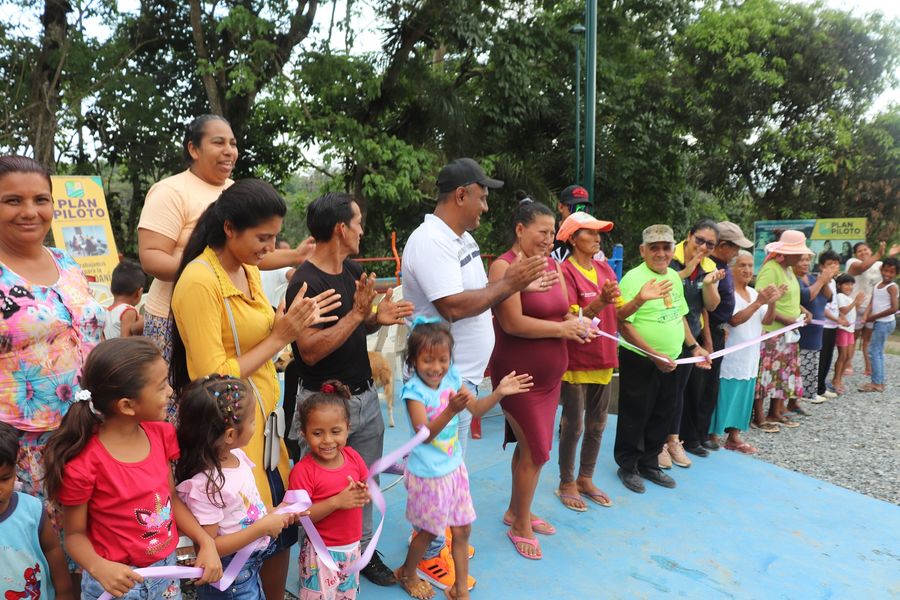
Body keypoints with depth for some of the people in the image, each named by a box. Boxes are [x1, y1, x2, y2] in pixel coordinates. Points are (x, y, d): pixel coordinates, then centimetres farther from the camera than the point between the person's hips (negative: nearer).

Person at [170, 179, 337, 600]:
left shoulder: (249, 271, 6)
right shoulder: (199, 282, -19)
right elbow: (213, 379, -21)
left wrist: (293, 324, 0)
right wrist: (279, 336, -17)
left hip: (264, 418, 8)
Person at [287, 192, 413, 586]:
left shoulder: (354, 271, 4)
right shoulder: (305, 283, -20)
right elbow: (310, 351, -24)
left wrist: (378, 319, -5)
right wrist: (358, 314, -26)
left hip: (365, 397, 7)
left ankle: (363, 549, 35)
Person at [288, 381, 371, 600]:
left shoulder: (352, 456, -5)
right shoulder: (303, 471, -21)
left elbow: (367, 487, 8)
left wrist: (365, 494, -15)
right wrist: (336, 502, -31)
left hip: (352, 547, 6)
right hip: (322, 552, -5)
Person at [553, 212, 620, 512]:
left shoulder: (605, 269, 7)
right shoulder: (565, 271, -13)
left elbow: (618, 312, 9)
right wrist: (600, 302, -34)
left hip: (603, 357, 7)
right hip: (576, 360, -7)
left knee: (597, 424, 15)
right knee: (573, 425, 4)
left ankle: (585, 479, 31)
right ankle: (566, 484, 21)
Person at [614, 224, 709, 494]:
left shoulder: (675, 277, 9)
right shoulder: (634, 278, -16)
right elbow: (622, 323, -21)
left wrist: (694, 346, 13)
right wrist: (654, 355, -22)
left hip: (669, 362, 8)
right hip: (640, 361, -7)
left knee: (662, 416, 16)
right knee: (635, 417, 5)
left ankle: (649, 464, 32)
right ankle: (627, 467, 22)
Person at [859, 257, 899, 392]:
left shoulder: (892, 287, -14)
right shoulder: (877, 285, 9)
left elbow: (894, 308, -21)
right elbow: (872, 303, 6)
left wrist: (874, 317, -16)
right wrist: (867, 315, -13)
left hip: (885, 323, -9)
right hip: (879, 322, 9)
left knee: (874, 351, -6)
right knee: (878, 352, 14)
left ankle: (876, 383, -1)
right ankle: (879, 382, 23)